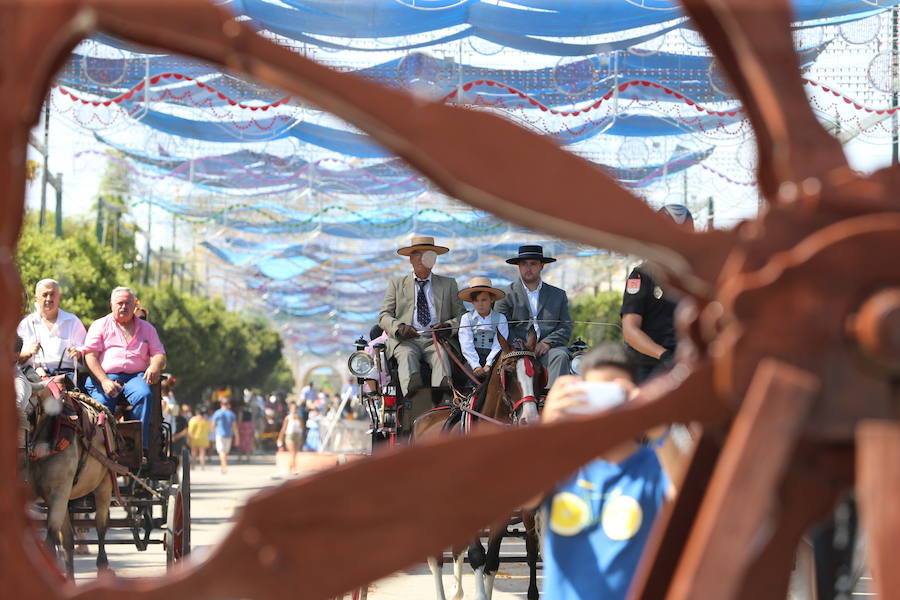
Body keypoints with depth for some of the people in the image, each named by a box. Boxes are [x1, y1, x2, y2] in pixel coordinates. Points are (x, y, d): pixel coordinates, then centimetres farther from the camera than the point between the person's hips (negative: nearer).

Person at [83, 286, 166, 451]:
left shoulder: (147, 328, 24)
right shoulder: (99, 326, 17)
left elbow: (159, 354, 16)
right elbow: (90, 356, 5)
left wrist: (155, 367, -12)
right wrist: (104, 381, -13)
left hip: (135, 376, 1)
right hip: (103, 377, -1)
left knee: (143, 395, -33)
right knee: (101, 403, -32)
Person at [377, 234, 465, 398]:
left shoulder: (448, 284, 23)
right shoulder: (397, 283, 22)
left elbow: (462, 316, 18)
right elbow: (384, 316, 14)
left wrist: (448, 326, -6)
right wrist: (398, 327, -10)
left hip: (436, 340, 0)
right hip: (406, 341, 0)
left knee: (441, 355, -35)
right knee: (407, 355, -36)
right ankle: (411, 391, -64)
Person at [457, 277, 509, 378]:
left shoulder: (500, 319, 8)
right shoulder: (466, 318, 11)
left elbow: (498, 346, -2)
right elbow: (466, 346, -1)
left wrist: (489, 365, -17)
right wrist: (476, 366, -15)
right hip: (473, 360, 0)